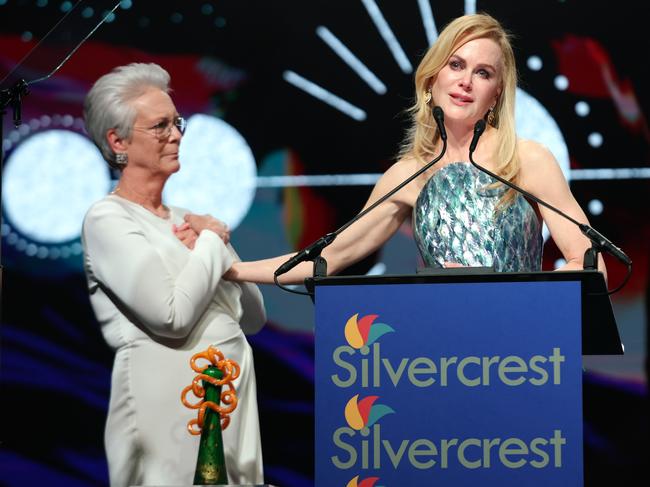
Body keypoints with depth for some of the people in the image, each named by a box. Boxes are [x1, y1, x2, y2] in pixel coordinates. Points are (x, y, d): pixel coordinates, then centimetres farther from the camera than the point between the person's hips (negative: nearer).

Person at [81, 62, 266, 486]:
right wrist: (213, 241, -5)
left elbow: (254, 316, 13)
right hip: (169, 401, -7)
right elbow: (173, 315, -19)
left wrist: (210, 248, -2)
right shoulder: (107, 219, -7)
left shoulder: (186, 220, 14)